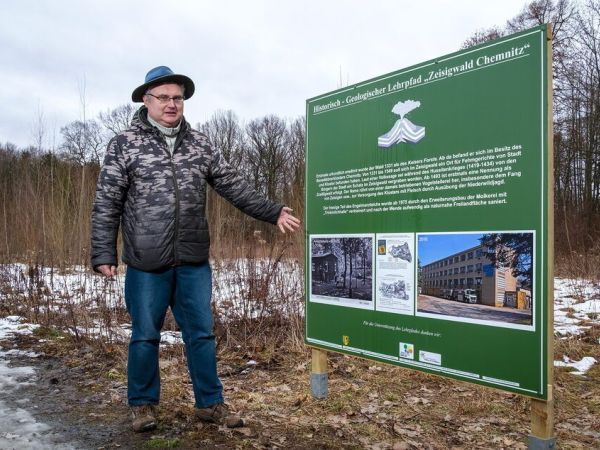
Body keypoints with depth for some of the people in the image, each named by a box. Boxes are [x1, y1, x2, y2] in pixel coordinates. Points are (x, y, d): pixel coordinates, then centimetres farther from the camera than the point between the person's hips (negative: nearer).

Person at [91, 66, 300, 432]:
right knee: (145, 335, 9)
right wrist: (104, 253, -7)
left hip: (194, 262, 3)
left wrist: (273, 212, 2)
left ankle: (210, 402, 25)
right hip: (147, 264, -2)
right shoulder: (125, 144, 0)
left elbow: (234, 187, 8)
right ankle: (143, 403, 29)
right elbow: (107, 205, -1)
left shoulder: (200, 144, 9)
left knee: (202, 333, 10)